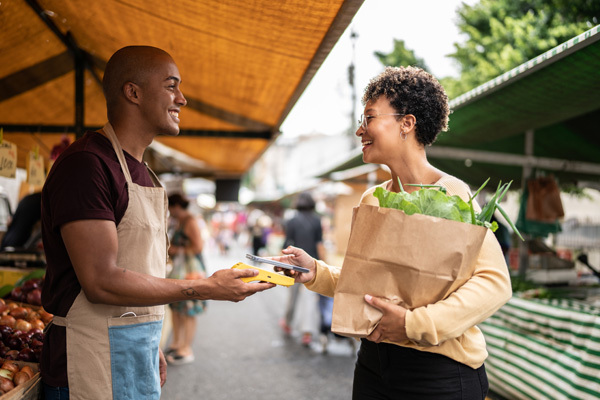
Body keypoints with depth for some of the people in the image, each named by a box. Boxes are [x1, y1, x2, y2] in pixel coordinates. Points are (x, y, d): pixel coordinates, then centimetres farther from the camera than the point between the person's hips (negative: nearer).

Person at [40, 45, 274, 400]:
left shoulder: (141, 172, 13)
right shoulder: (85, 164, -17)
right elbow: (101, 282, -23)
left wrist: (151, 346, 15)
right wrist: (208, 288, -20)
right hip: (94, 364, -8)